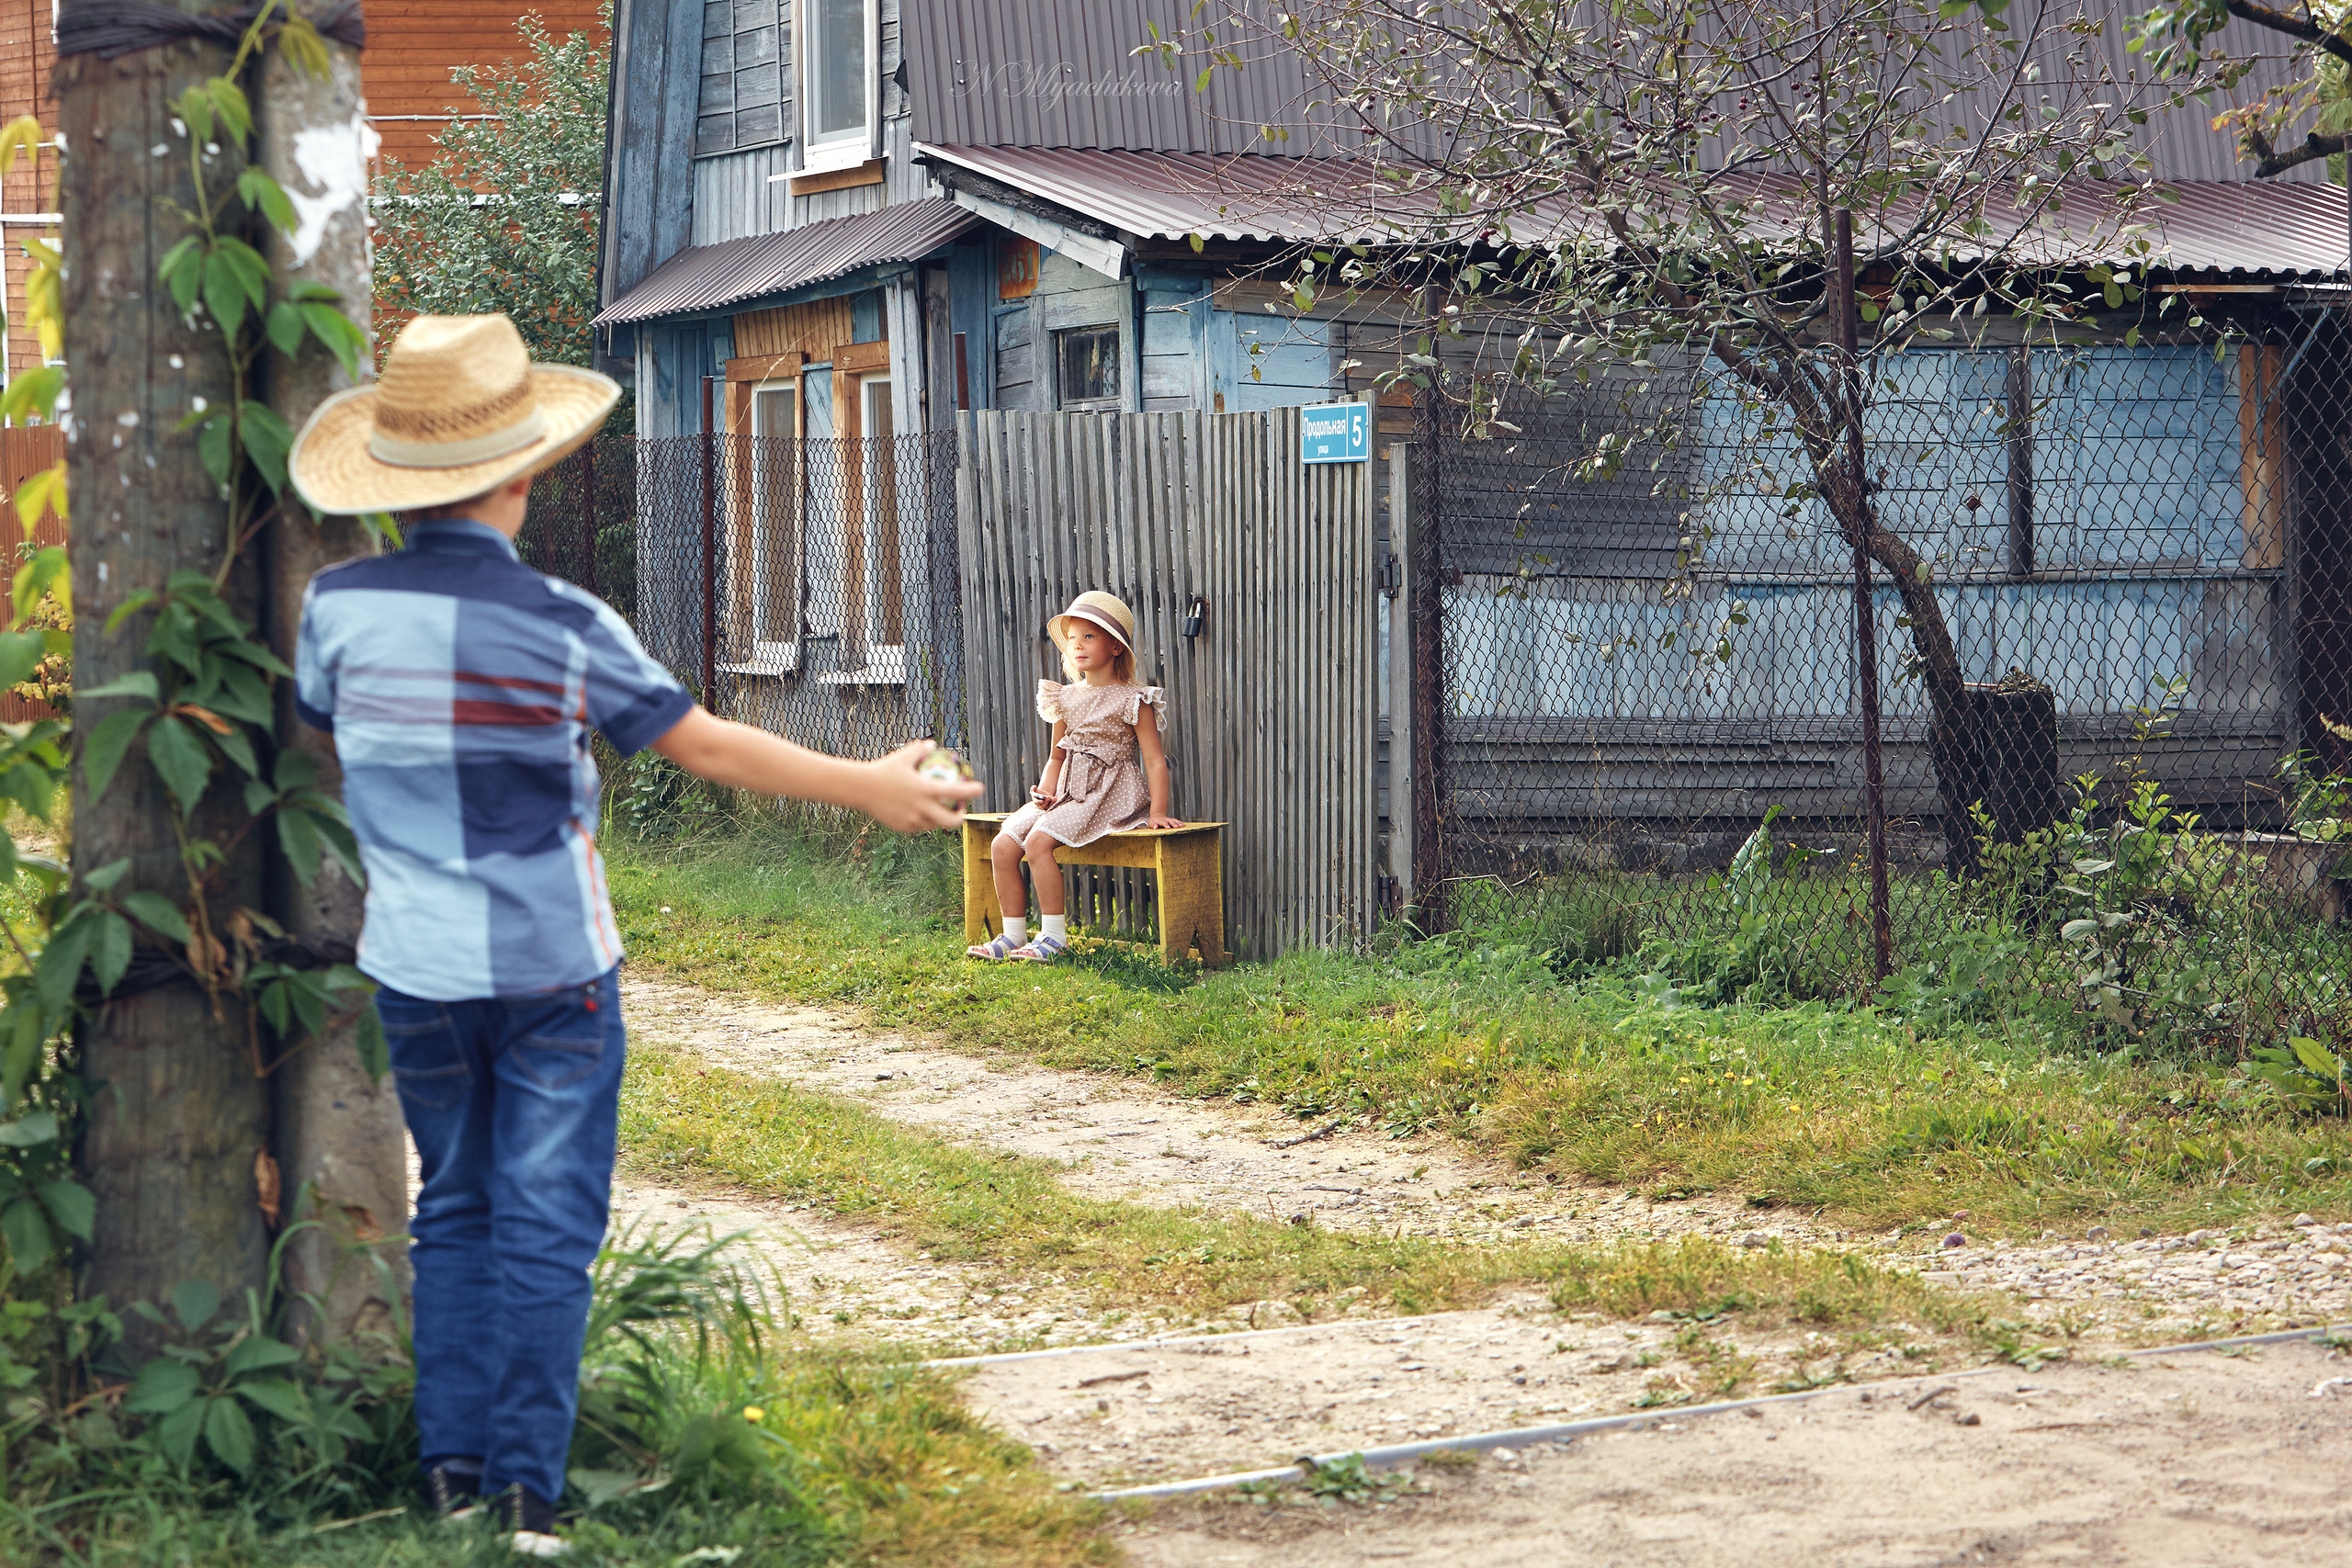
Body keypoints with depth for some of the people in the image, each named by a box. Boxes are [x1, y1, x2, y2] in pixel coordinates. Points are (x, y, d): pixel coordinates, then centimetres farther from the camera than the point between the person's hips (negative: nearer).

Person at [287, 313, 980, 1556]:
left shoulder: (339, 604, -4)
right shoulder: (558, 624, -14)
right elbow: (701, 745, -8)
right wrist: (867, 787, 3)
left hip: (416, 971, 3)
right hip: (550, 969, -3)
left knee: (452, 1216, 16)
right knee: (545, 1227, 2)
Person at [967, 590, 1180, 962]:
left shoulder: (1131, 701, -6)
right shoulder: (1066, 698, 13)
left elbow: (1154, 759, -8)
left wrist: (1158, 813, -16)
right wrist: (1047, 789, 2)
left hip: (1109, 795, -7)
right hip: (1066, 793, 7)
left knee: (1038, 842, -27)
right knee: (1002, 845, -9)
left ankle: (1054, 935, -17)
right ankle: (1013, 934, 1)